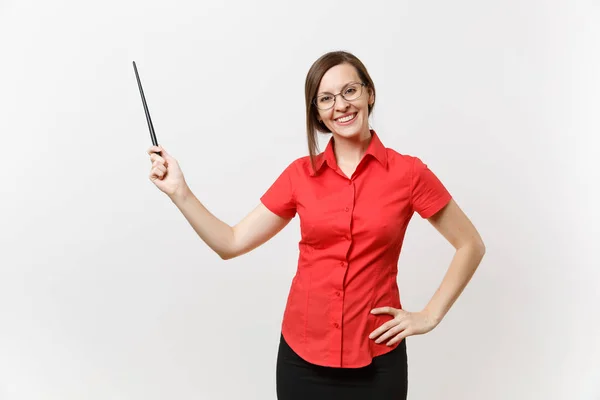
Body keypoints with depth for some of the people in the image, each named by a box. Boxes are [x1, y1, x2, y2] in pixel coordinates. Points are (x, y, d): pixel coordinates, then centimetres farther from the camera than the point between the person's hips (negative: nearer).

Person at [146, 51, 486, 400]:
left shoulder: (408, 172, -8)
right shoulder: (300, 175, -1)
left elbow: (471, 246, 1)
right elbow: (231, 243, 0)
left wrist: (430, 316, -4)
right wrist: (179, 190, -9)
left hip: (376, 358, -2)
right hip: (303, 354, 3)